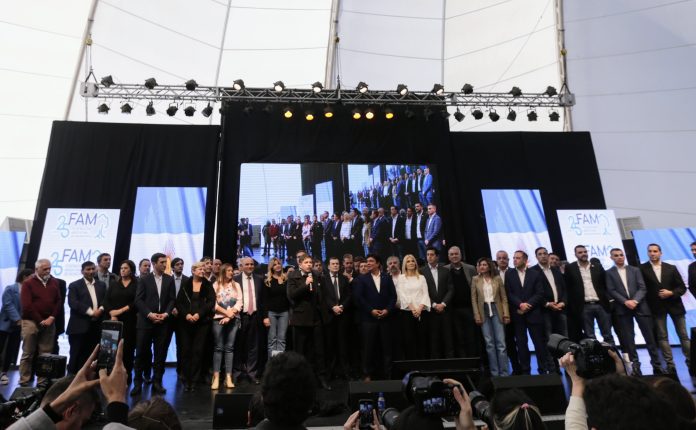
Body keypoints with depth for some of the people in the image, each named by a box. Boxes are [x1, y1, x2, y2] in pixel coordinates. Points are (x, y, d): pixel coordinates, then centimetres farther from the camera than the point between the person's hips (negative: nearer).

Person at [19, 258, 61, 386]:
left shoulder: (54, 282, 10)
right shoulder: (28, 283, -2)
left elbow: (58, 302, 9)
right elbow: (26, 305, -9)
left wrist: (51, 318, -5)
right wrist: (40, 320, -11)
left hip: (49, 322, 4)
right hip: (31, 322, -4)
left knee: (46, 354, 5)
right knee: (28, 353, 2)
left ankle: (43, 380, 11)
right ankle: (24, 380, 9)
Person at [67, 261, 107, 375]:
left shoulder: (101, 285, 16)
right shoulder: (74, 285, 2)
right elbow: (73, 303, -11)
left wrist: (101, 309, -12)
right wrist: (91, 312, -17)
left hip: (96, 326, 4)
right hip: (79, 326, -4)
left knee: (90, 357, 7)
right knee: (76, 356, 1)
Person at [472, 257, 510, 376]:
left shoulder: (497, 278, 4)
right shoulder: (475, 279, 4)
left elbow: (504, 297, 5)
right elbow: (474, 299, 3)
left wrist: (506, 314, -3)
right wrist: (477, 315, -5)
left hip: (496, 310, 0)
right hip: (484, 311, 0)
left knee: (501, 343, -3)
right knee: (489, 343, 3)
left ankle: (504, 372, 3)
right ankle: (494, 372, 10)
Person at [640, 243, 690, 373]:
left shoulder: (671, 268, 3)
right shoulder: (642, 268, -4)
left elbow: (682, 288, 3)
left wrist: (671, 293, -13)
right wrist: (647, 304, -10)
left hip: (674, 304, 2)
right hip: (657, 306, -1)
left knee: (683, 335, 8)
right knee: (662, 337, 2)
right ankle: (670, 364, 8)